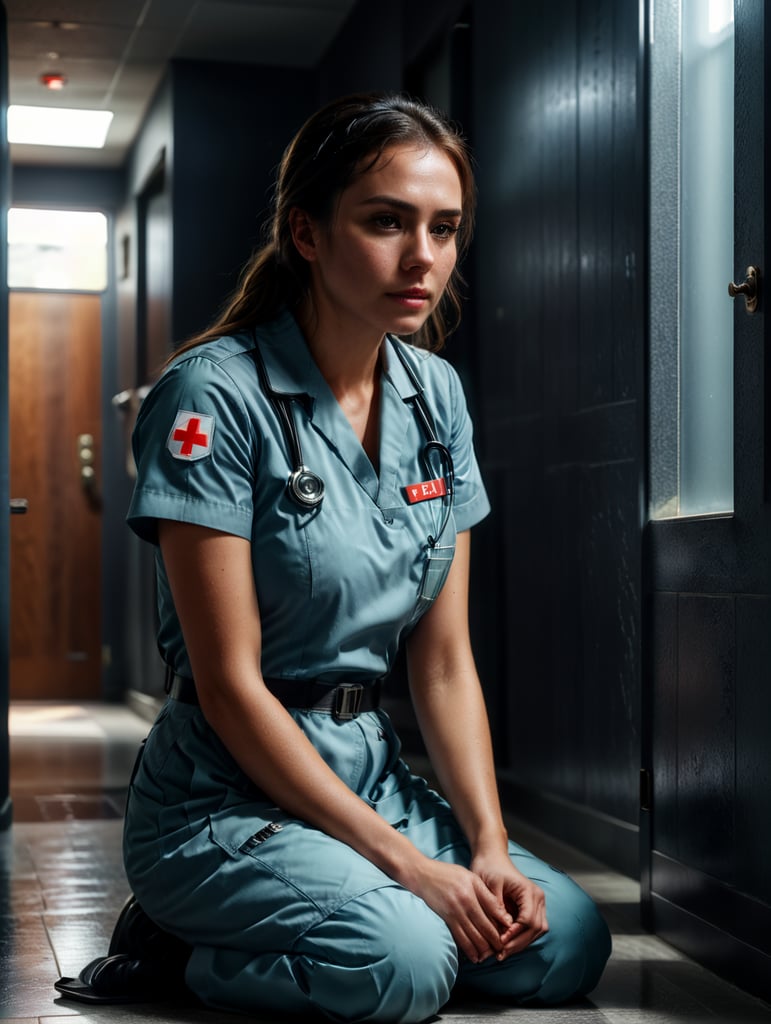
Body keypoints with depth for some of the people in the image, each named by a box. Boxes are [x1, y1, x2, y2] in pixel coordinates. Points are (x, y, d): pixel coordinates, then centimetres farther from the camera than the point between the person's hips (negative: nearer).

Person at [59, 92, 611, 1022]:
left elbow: (444, 658, 5)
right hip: (227, 796, -6)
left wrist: (490, 846, -7)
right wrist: (407, 864, -18)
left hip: (370, 773, 7)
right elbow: (231, 684, -17)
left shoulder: (435, 394, 5)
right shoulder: (215, 395, -16)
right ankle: (192, 946, 0)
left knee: (568, 944, -10)